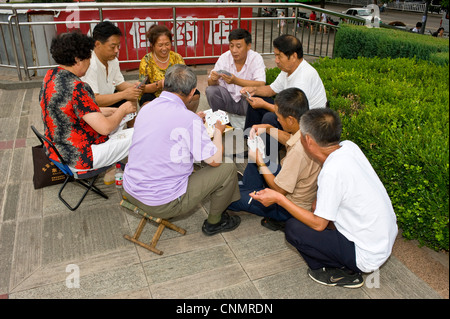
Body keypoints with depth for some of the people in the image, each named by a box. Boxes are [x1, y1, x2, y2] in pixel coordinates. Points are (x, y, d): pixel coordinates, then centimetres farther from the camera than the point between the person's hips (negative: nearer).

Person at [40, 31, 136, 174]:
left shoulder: (51, 75, 3)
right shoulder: (76, 87, -28)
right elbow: (105, 128, -27)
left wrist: (112, 111, 10)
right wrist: (123, 110, -8)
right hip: (79, 159, -10)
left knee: (116, 118, 26)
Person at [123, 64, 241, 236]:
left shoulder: (146, 108, 1)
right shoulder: (189, 119, -21)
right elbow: (215, 160, -10)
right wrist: (218, 131, 8)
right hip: (162, 204, -8)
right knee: (228, 168, 5)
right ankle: (214, 222, 25)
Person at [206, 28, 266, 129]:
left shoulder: (256, 58, -15)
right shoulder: (224, 57, -7)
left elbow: (261, 85, -29)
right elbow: (211, 83, -8)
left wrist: (236, 80, -42)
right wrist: (213, 79, -34)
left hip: (247, 100, -3)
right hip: (229, 100, 3)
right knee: (211, 90, -21)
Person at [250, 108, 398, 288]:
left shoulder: (332, 171, -28)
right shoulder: (349, 146, -6)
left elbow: (318, 224, -19)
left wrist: (278, 199, -16)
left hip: (368, 255, -8)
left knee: (293, 228, -9)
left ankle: (342, 273, 6)